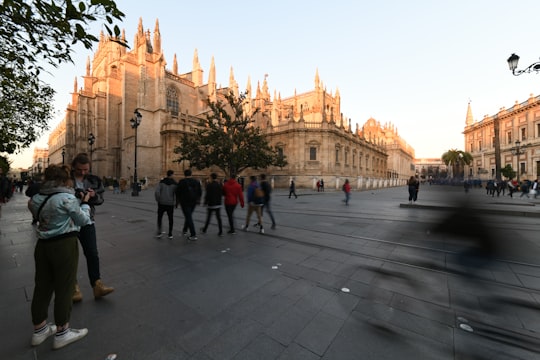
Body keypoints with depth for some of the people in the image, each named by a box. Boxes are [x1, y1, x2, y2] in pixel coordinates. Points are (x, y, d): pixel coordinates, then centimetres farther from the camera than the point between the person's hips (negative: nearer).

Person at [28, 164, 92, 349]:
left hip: (43, 244, 7)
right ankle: (62, 333, 21)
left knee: (42, 287, 19)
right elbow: (84, 221, -8)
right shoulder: (67, 198, -17)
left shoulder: (37, 198, 3)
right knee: (64, 288, 7)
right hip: (64, 246, -7)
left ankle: (39, 330, 35)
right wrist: (85, 202, 5)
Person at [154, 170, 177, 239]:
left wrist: (158, 200, 1)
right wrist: (175, 202, 6)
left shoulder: (161, 182, -2)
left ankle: (159, 232, 11)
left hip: (161, 203, 1)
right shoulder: (174, 183, -4)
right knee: (170, 219, 10)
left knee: (159, 217, 16)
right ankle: (170, 234, 12)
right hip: (170, 204, 0)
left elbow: (156, 192, -12)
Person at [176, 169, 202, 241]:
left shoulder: (182, 182, -7)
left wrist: (177, 202, 4)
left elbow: (178, 192, -6)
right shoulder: (196, 182, 6)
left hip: (185, 202, -5)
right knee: (188, 216, 23)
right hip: (193, 202, 5)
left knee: (189, 217, -4)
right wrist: (198, 199, 22)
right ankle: (185, 230, 40)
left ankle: (193, 235, -8)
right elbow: (200, 192, 9)